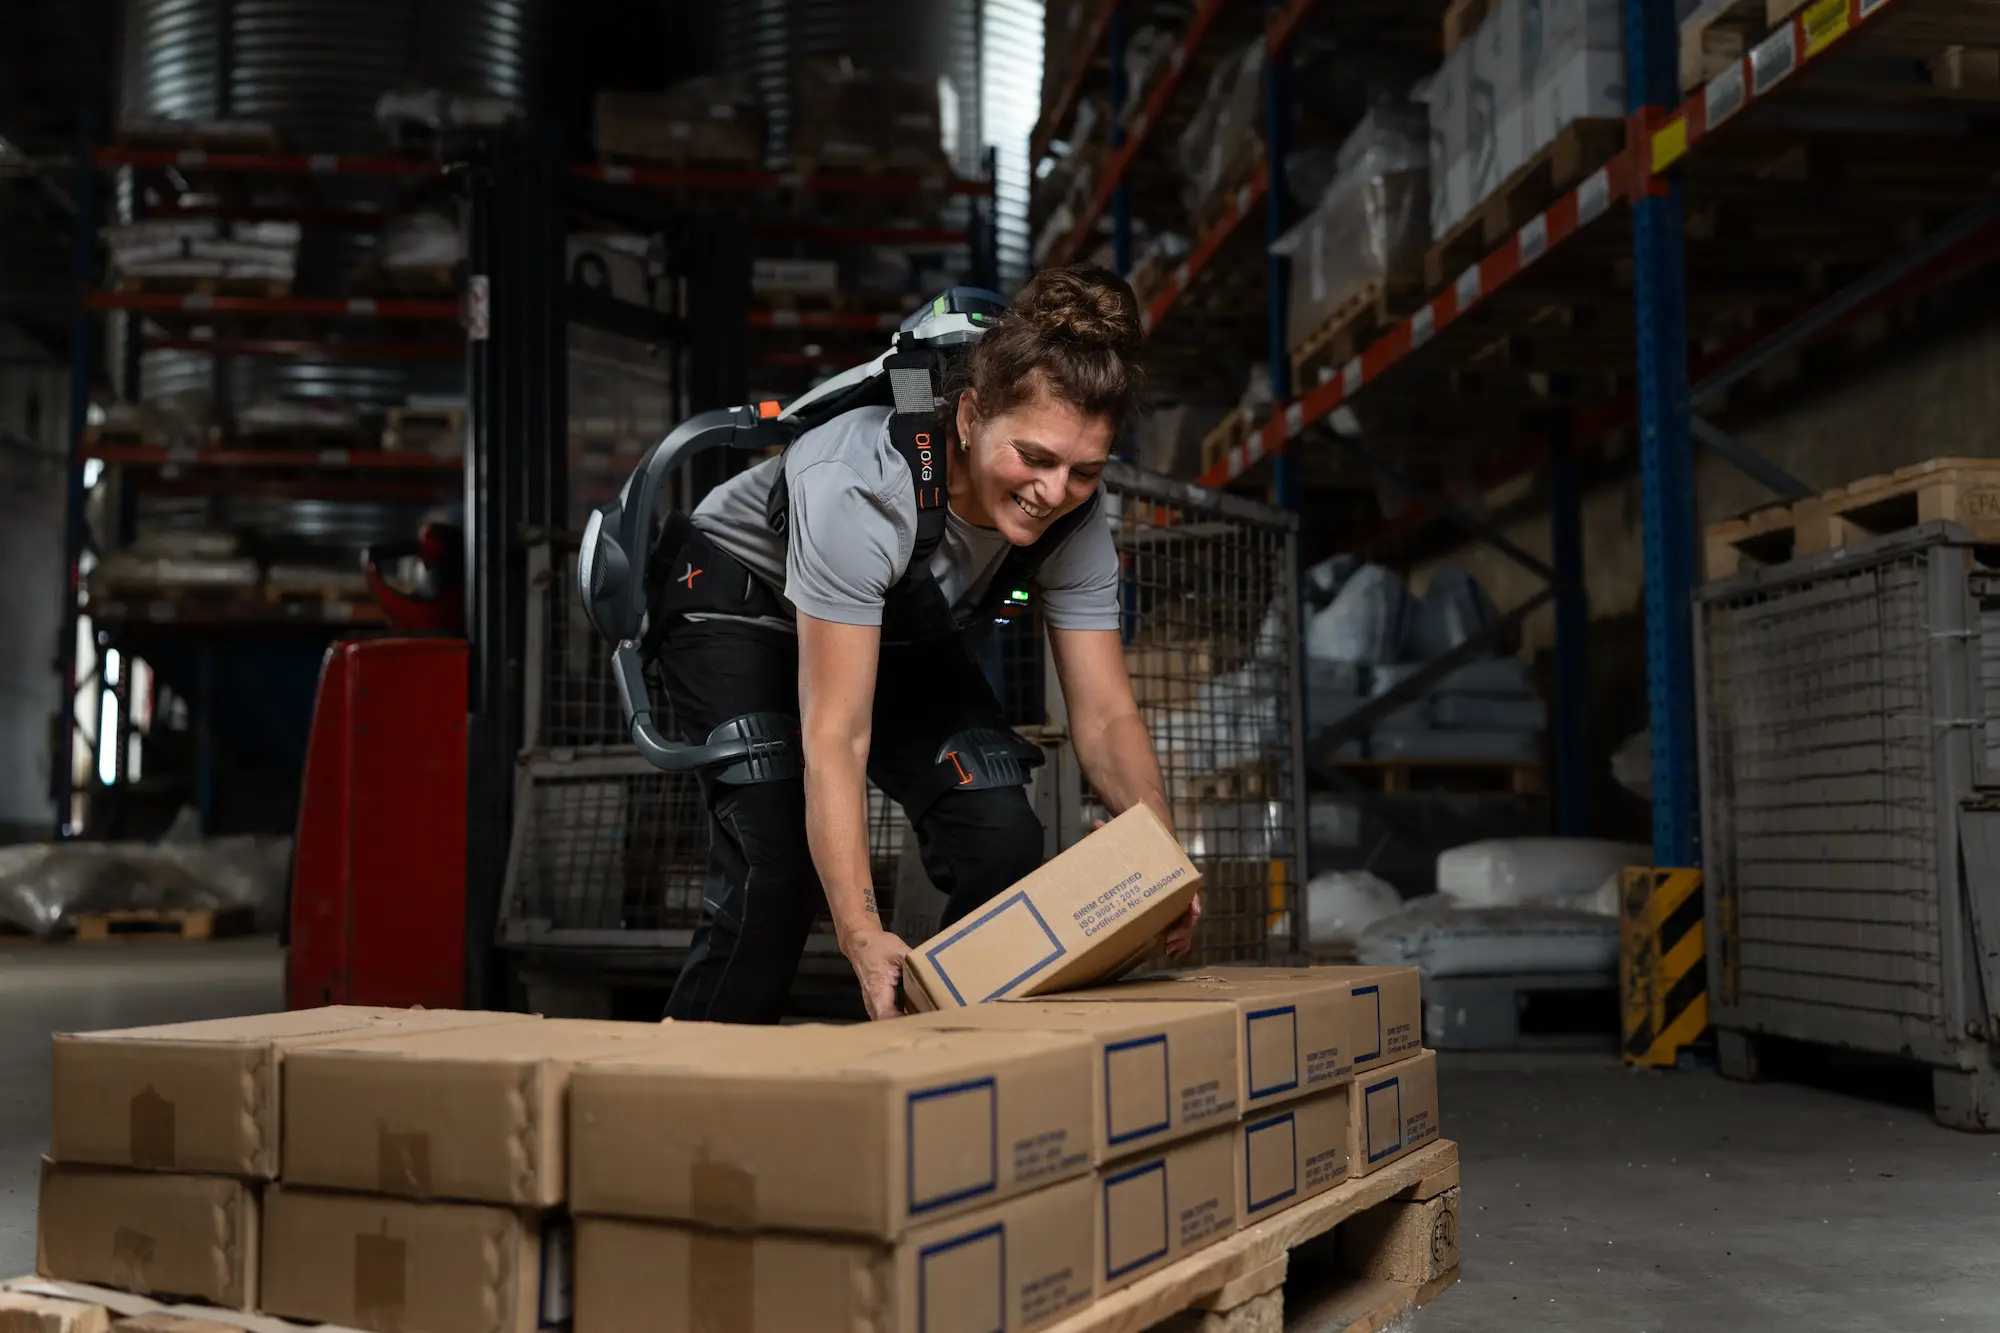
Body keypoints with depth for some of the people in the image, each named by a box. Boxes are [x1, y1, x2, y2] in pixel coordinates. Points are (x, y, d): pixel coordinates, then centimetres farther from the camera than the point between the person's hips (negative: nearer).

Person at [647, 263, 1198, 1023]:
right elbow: (834, 737, -43)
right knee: (775, 867, -22)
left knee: (1002, 839, -12)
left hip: (894, 623, 5)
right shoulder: (857, 488, -41)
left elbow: (1105, 715, -20)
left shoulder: (1073, 521, -23)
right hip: (737, 595, -5)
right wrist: (862, 936, -52)